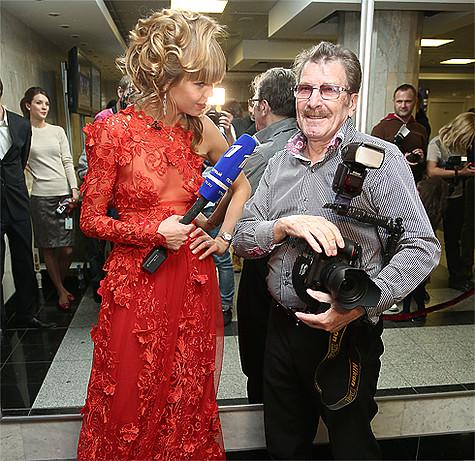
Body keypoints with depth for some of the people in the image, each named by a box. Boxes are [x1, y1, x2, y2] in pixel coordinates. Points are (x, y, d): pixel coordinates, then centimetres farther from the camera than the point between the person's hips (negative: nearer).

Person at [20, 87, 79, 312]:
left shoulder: (57, 131, 11)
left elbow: (67, 162, 8)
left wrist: (74, 189, -1)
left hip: (64, 193, 2)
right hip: (41, 196, -2)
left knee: (67, 249, 1)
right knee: (48, 248, 4)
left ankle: (61, 283, 27)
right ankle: (61, 291, 20)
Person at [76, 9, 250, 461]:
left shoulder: (201, 129, 2)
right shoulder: (115, 130, -9)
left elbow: (242, 184, 16)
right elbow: (91, 219, -5)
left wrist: (225, 237, 5)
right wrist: (154, 231, -18)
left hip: (195, 282, 4)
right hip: (137, 284, -3)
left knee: (190, 401, 17)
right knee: (131, 405, 12)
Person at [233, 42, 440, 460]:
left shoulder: (379, 157, -12)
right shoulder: (281, 162, 5)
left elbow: (422, 247, -16)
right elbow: (242, 238, 2)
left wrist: (361, 304, -27)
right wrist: (287, 225, -19)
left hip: (347, 334, -4)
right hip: (283, 327, 5)